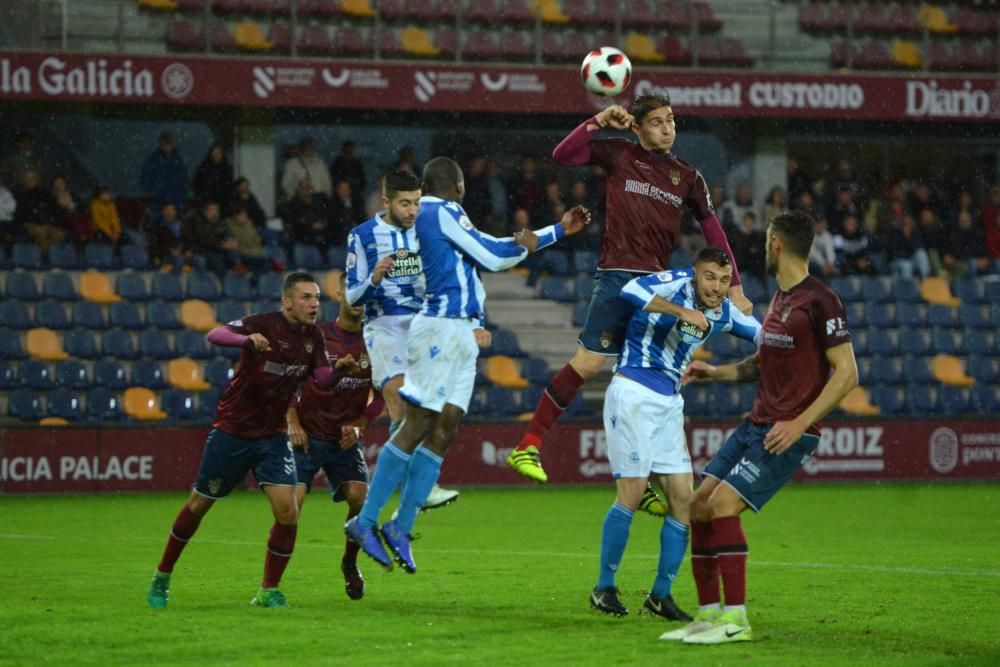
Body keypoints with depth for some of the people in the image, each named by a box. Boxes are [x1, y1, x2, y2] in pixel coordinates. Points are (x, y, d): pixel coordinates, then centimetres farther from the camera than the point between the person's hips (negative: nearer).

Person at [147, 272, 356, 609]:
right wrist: (247, 340, -53)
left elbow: (322, 379, -2)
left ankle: (269, 591, 2)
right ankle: (162, 577, 27)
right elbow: (215, 335, -33)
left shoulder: (313, 335, 0)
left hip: (273, 436, 4)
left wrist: (339, 370, -25)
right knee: (199, 505, 8)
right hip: (233, 430, -4)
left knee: (288, 511, -11)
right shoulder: (264, 324, -19)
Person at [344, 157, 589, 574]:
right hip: (442, 330, -10)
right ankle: (365, 521, -11)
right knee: (418, 425, -11)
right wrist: (524, 245, 12)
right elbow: (493, 257, -10)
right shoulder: (443, 212, -7)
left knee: (444, 430, 4)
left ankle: (401, 525, 4)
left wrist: (559, 230, 32)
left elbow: (492, 251, 29)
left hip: (460, 334, 10)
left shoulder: (431, 215, 22)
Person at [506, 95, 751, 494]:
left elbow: (713, 232, 14)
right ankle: (528, 446, -7)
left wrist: (734, 288, 9)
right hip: (618, 276, -4)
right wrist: (598, 121, -14)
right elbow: (563, 156, -6)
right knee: (589, 362, -15)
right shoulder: (619, 155, 4)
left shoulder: (687, 177, 14)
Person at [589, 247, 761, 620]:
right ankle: (604, 588, 0)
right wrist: (682, 311, -35)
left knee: (682, 497, 1)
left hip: (669, 401, 8)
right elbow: (632, 290, -31)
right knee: (633, 491, -12)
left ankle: (660, 595, 10)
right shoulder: (677, 284, -12)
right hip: (633, 391, -7)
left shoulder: (724, 313, 8)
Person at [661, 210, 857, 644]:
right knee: (699, 505, 3)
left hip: (790, 434, -9)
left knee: (722, 504, -20)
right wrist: (716, 373, 20)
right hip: (756, 425, 9)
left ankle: (736, 620, -14)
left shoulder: (819, 300, -12)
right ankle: (708, 615, 10)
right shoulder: (779, 298, 16)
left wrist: (800, 422, -21)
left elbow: (846, 373, -16)